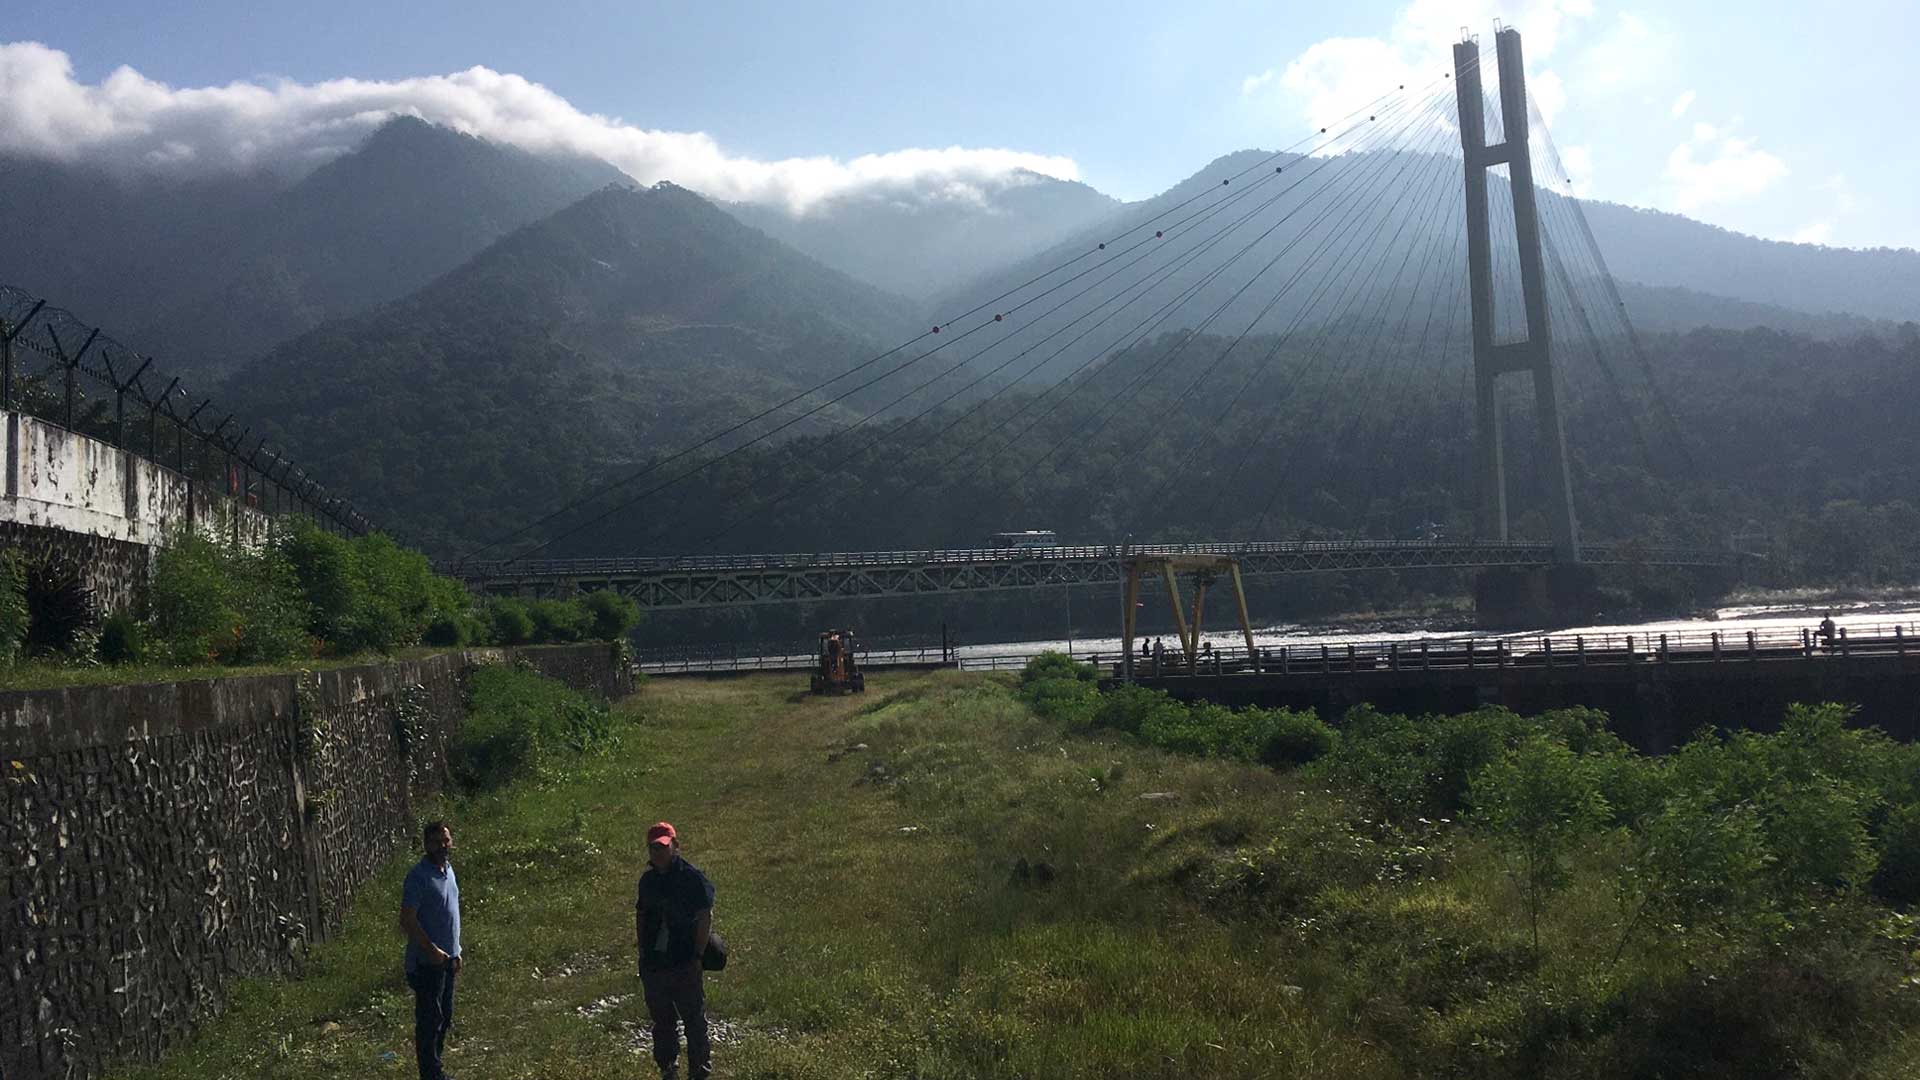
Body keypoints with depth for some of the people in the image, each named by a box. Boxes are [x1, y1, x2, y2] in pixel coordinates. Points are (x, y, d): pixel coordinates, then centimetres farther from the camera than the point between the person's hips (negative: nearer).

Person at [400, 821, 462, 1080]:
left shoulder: (447, 869, 8)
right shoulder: (418, 876, -19)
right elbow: (407, 920, -22)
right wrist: (432, 950, -24)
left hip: (447, 958, 9)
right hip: (427, 961, -9)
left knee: (445, 1017, 17)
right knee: (429, 1020, 0)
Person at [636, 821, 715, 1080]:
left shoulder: (692, 877, -10)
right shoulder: (648, 880, 9)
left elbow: (705, 918, -11)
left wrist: (697, 956, -14)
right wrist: (642, 949, 11)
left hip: (684, 964, -6)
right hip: (653, 964, 6)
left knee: (694, 1020, 2)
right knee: (661, 1022, 15)